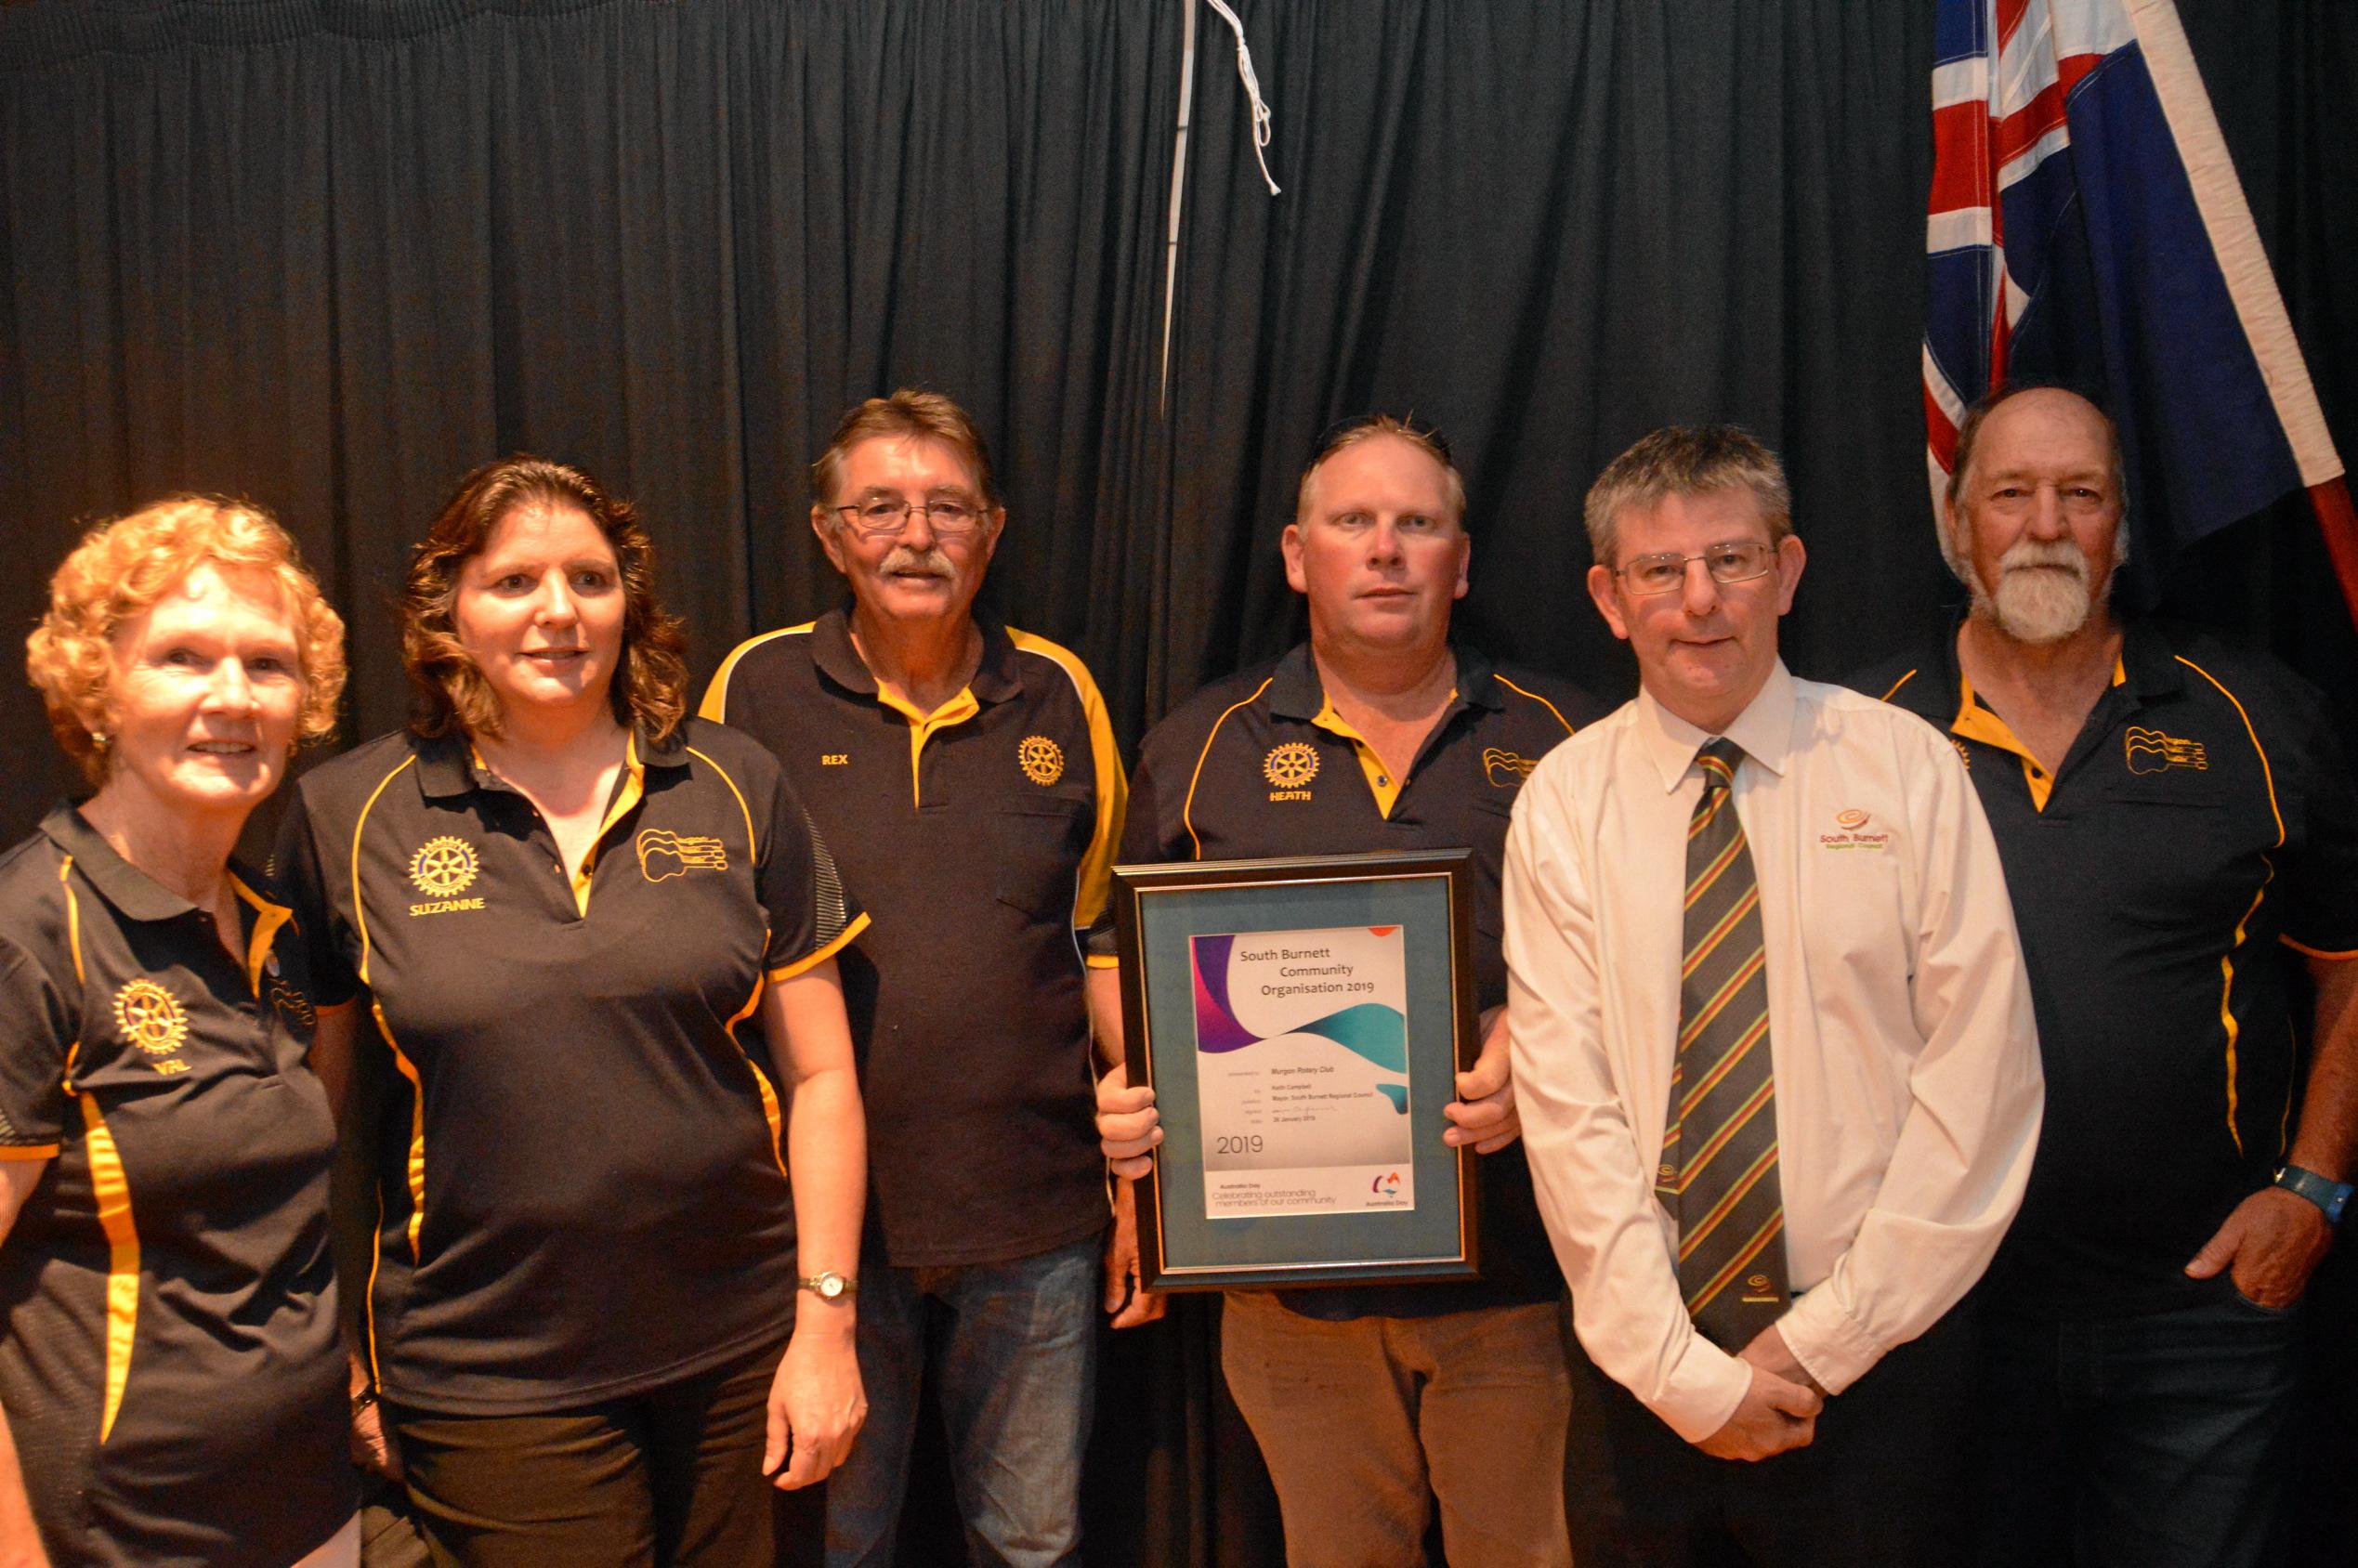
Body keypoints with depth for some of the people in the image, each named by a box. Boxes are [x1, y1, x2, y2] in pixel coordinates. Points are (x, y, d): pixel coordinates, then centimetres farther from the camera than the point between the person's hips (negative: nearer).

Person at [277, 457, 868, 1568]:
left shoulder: (732, 790, 0)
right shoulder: (345, 817, -2)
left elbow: (820, 1072, 2)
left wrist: (826, 1318, -1)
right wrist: (339, 1365, 3)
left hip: (740, 1351, 2)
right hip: (486, 1381, -1)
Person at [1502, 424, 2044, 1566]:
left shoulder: (1907, 769, -3)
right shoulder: (1563, 799, -2)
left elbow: (1979, 1076, -7)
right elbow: (1565, 1099, -6)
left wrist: (1823, 1337, -10)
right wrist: (1681, 1368, -11)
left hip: (1876, 1354, 0)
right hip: (1643, 1367, 1)